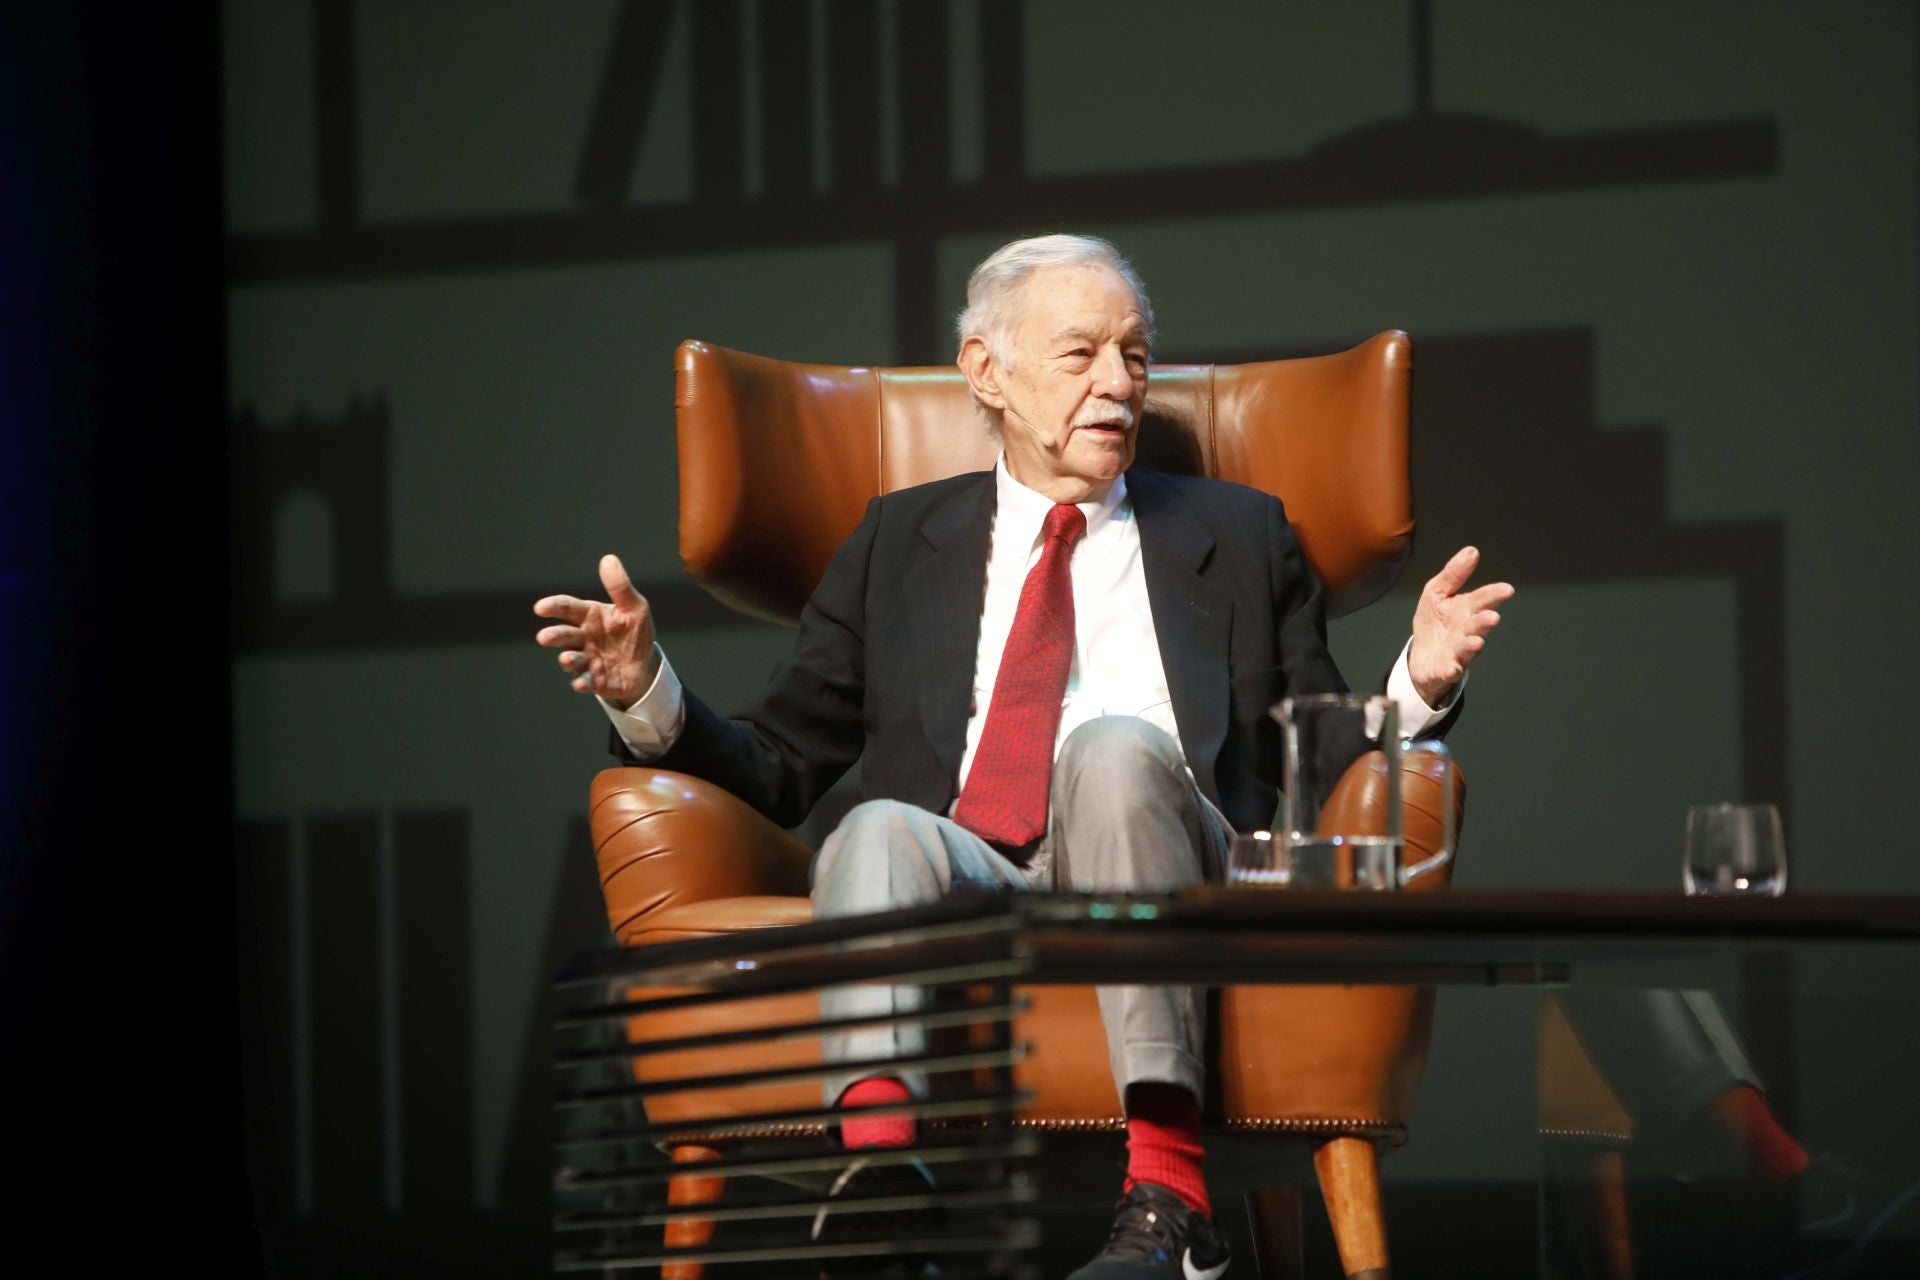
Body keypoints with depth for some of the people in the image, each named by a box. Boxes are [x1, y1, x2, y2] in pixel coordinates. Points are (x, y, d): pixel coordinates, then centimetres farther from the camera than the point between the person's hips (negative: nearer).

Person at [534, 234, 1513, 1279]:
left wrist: (1419, 686, -1)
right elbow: (777, 766, 20)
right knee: (881, 831, -33)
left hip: (1165, 888, 0)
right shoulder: (900, 543, 25)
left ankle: (1167, 1194, -43)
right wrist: (647, 696, 2)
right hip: (960, 885, 1)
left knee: (1116, 745, -33)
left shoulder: (1239, 535, 24)